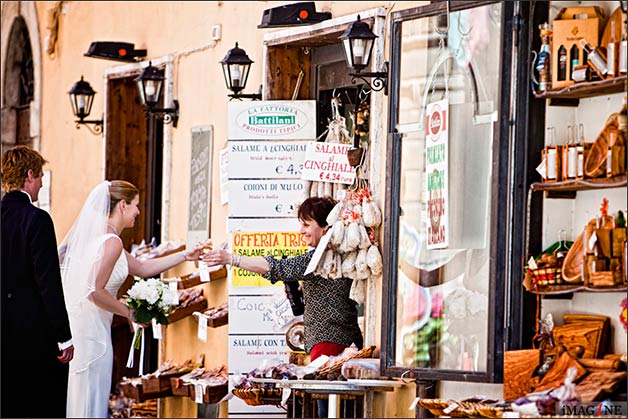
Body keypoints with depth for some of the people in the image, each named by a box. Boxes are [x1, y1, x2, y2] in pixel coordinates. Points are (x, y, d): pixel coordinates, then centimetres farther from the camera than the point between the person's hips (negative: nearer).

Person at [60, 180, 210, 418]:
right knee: (91, 399, -2)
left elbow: (141, 268, 20)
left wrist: (186, 256, 21)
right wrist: (128, 312, -9)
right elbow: (95, 291, -23)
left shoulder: (98, 235, 14)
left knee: (78, 396, 14)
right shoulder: (112, 242, -16)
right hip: (91, 329, -9)